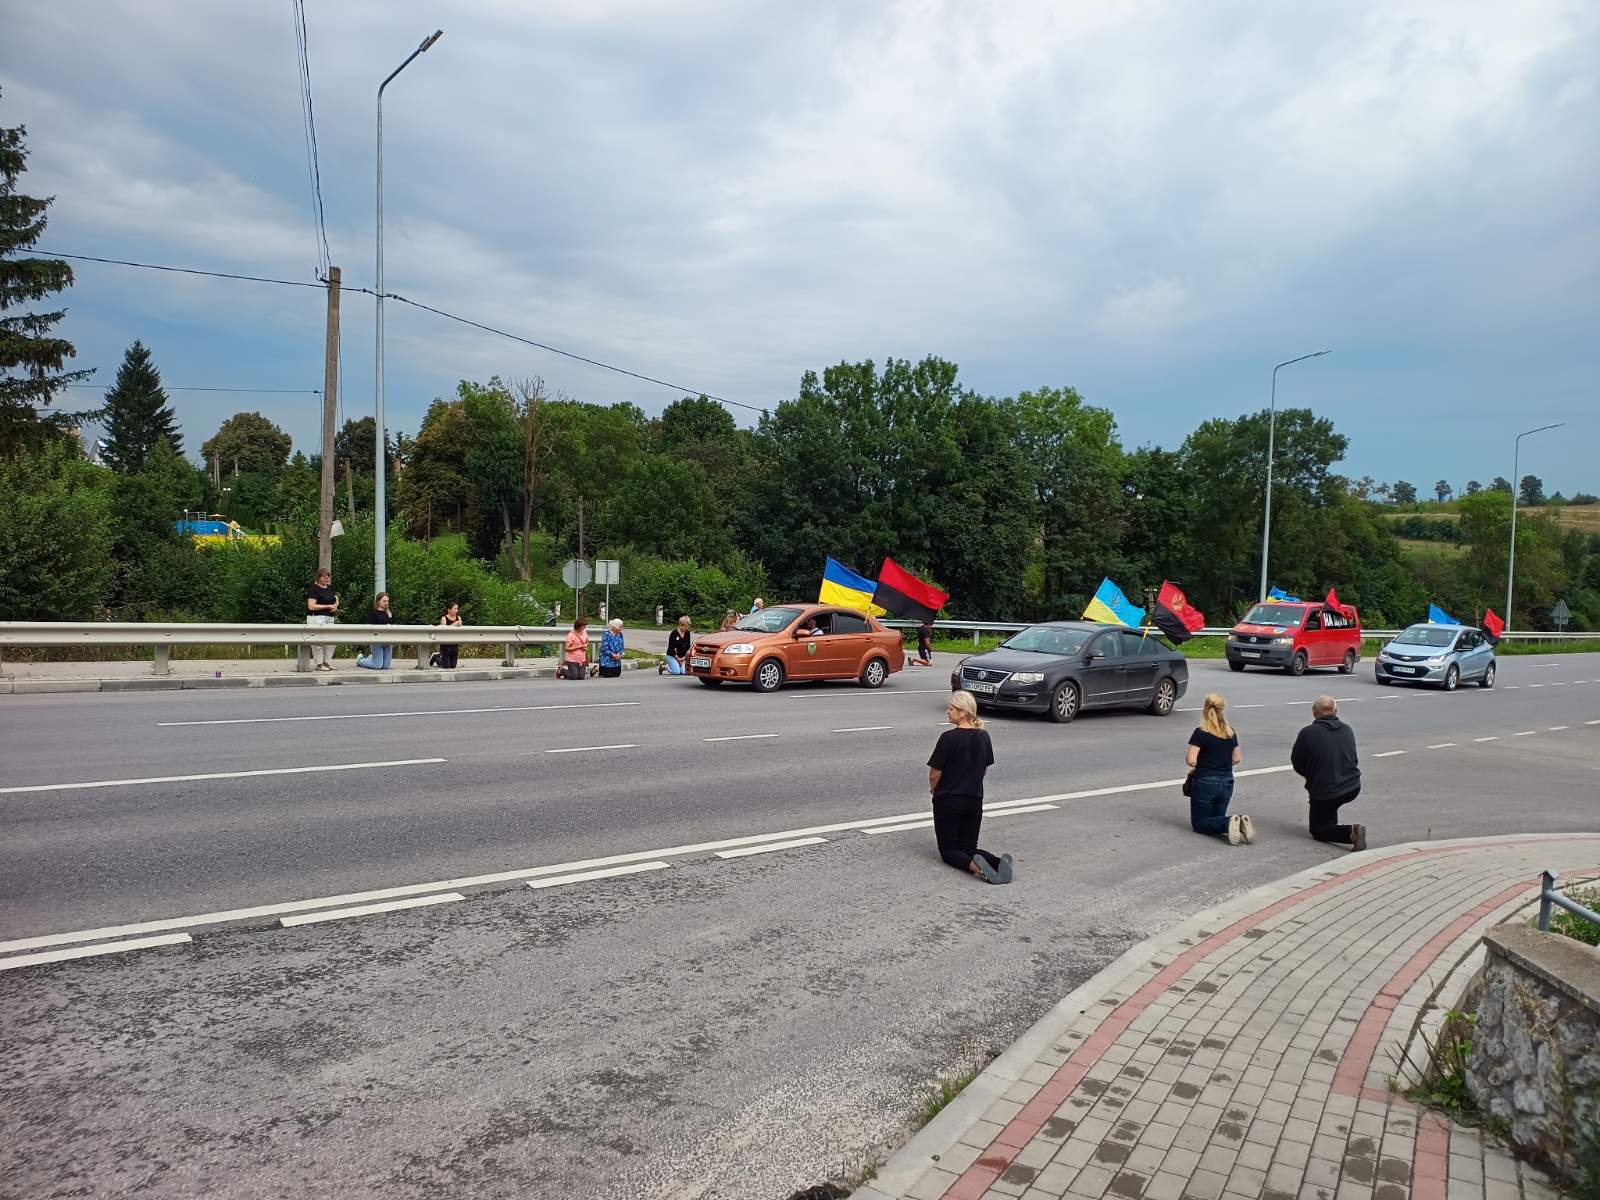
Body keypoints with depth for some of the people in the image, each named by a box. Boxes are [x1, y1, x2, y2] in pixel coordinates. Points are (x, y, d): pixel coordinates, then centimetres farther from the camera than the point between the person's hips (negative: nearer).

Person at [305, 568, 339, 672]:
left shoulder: (329, 588, 15)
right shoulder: (314, 589, -9)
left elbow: (335, 600, 29)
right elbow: (311, 606, -16)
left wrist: (335, 606, 5)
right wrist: (328, 606, -16)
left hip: (329, 618, 8)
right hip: (317, 618, -8)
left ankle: (326, 662, 14)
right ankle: (319, 664, 0)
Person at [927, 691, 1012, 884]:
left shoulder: (949, 738, -18)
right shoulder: (983, 736, 2)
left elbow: (934, 774, -12)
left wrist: (934, 789, 9)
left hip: (948, 801, -6)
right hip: (975, 801, 6)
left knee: (949, 849, 7)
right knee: (969, 847, 15)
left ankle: (973, 865, -25)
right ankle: (998, 861, -15)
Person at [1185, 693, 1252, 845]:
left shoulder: (1200, 732, -14)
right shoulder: (1231, 732, 3)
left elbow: (1191, 761, -17)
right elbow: (1236, 759, 10)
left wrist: (1194, 769, 4)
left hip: (1205, 783, -5)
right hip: (1227, 783, 5)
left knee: (1199, 823, 7)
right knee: (1216, 818, 21)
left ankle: (1229, 823, -21)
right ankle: (1240, 823, -11)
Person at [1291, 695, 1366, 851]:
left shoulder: (1308, 733, -14)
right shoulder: (1348, 730, 3)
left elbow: (1297, 765, -5)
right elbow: (1352, 760, 16)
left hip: (1325, 792, -6)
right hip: (1353, 787, 6)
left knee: (1318, 831, 11)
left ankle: (1351, 832, -15)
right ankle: (1331, 821, 34)